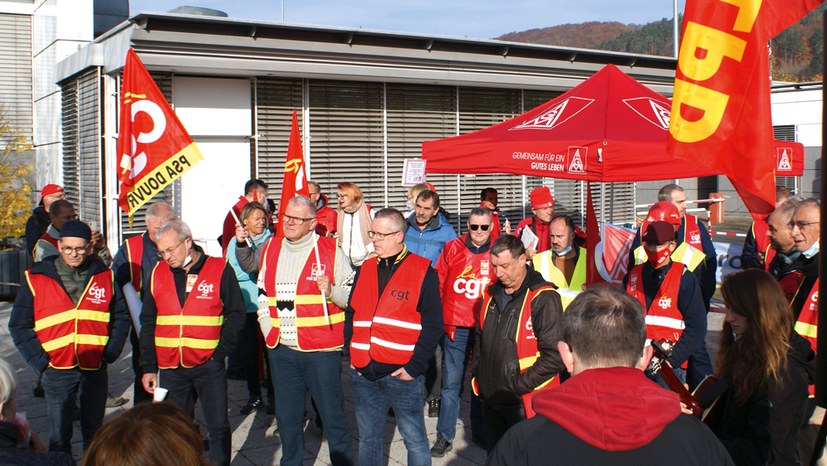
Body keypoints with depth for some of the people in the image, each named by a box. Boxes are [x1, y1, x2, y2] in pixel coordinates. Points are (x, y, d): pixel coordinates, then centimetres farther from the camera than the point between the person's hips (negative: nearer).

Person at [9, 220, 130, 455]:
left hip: (95, 369, 1)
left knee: (95, 433, 15)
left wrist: (110, 352, -2)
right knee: (59, 437, 8)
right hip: (57, 371, -1)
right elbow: (19, 325, 0)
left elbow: (121, 317, 9)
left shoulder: (105, 276, 1)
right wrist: (39, 360, -8)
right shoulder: (36, 278, -4)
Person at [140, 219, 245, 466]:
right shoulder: (158, 273, 5)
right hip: (170, 366, 3)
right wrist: (149, 367, 5)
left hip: (209, 364, -3)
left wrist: (221, 351, -9)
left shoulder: (220, 269, -5)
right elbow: (148, 323, 9)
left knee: (218, 427, 6)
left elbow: (235, 314, -1)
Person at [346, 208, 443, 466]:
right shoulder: (365, 270, 11)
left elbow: (433, 324, -8)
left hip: (402, 374, -5)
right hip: (362, 373, 5)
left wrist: (415, 366, -13)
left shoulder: (423, 271, -5)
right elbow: (351, 315, 17)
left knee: (414, 439, 4)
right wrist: (351, 353, 6)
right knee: (367, 438, 15)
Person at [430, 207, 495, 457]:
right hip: (455, 327, -1)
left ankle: (481, 431, 27)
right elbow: (439, 284, 3)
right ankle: (444, 436, 12)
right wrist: (439, 318, 0)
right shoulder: (452, 248, 0)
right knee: (451, 383, 3)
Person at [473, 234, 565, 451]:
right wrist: (480, 375, 11)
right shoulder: (493, 294, 9)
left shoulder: (543, 298, -16)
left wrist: (519, 385, -19)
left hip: (524, 403, -7)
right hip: (491, 399, 7)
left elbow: (554, 356, -21)